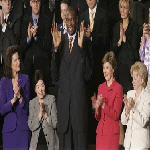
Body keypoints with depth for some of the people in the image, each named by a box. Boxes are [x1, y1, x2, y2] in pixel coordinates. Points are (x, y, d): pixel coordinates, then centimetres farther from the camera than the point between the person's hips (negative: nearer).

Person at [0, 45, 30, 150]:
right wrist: (13, 100, -17)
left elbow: (27, 107, 0)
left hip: (23, 127, 0)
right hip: (9, 128, 0)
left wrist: (20, 97, -17)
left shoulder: (25, 79, 3)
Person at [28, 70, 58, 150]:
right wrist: (40, 113, -12)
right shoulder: (32, 103, 7)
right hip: (36, 141, 2)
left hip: (50, 140, -2)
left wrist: (45, 114, -15)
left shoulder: (51, 99, 0)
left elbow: (55, 123, -2)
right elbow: (31, 126, -1)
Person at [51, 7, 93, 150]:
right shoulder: (59, 40, 7)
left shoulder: (86, 41, 0)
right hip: (63, 95, 2)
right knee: (64, 135, 5)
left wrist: (81, 47, -15)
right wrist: (56, 48, -8)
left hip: (79, 95, -2)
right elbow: (55, 75, 3)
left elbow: (88, 74, -6)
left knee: (80, 136, -1)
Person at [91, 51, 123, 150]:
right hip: (100, 131, 5)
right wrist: (96, 108, -6)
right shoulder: (101, 87, 12)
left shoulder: (118, 88, -5)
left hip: (112, 132, -5)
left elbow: (116, 115, -10)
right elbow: (98, 117, 14)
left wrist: (103, 105, -21)